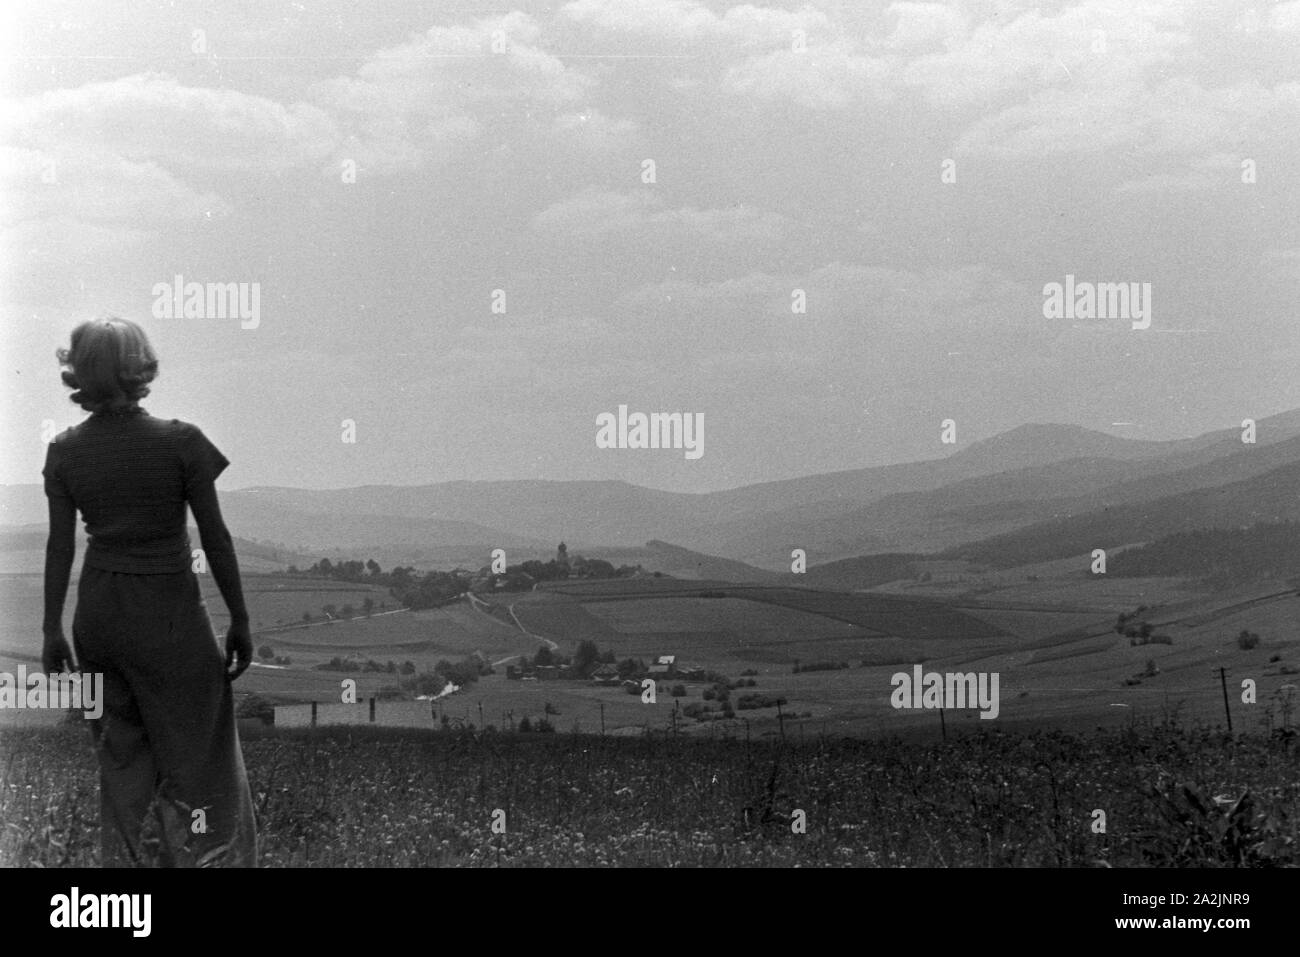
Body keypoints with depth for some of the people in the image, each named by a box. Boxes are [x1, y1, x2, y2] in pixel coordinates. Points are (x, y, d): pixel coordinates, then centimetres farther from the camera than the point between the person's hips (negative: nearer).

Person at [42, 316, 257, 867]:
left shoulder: (65, 451, -4)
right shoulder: (181, 443, -15)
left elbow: (60, 546, 1)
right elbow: (215, 538, -10)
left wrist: (52, 630, 10)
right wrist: (240, 621, -1)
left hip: (98, 614, 4)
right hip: (169, 614, -4)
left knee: (121, 756, 18)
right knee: (196, 758, 6)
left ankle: (130, 861, 25)